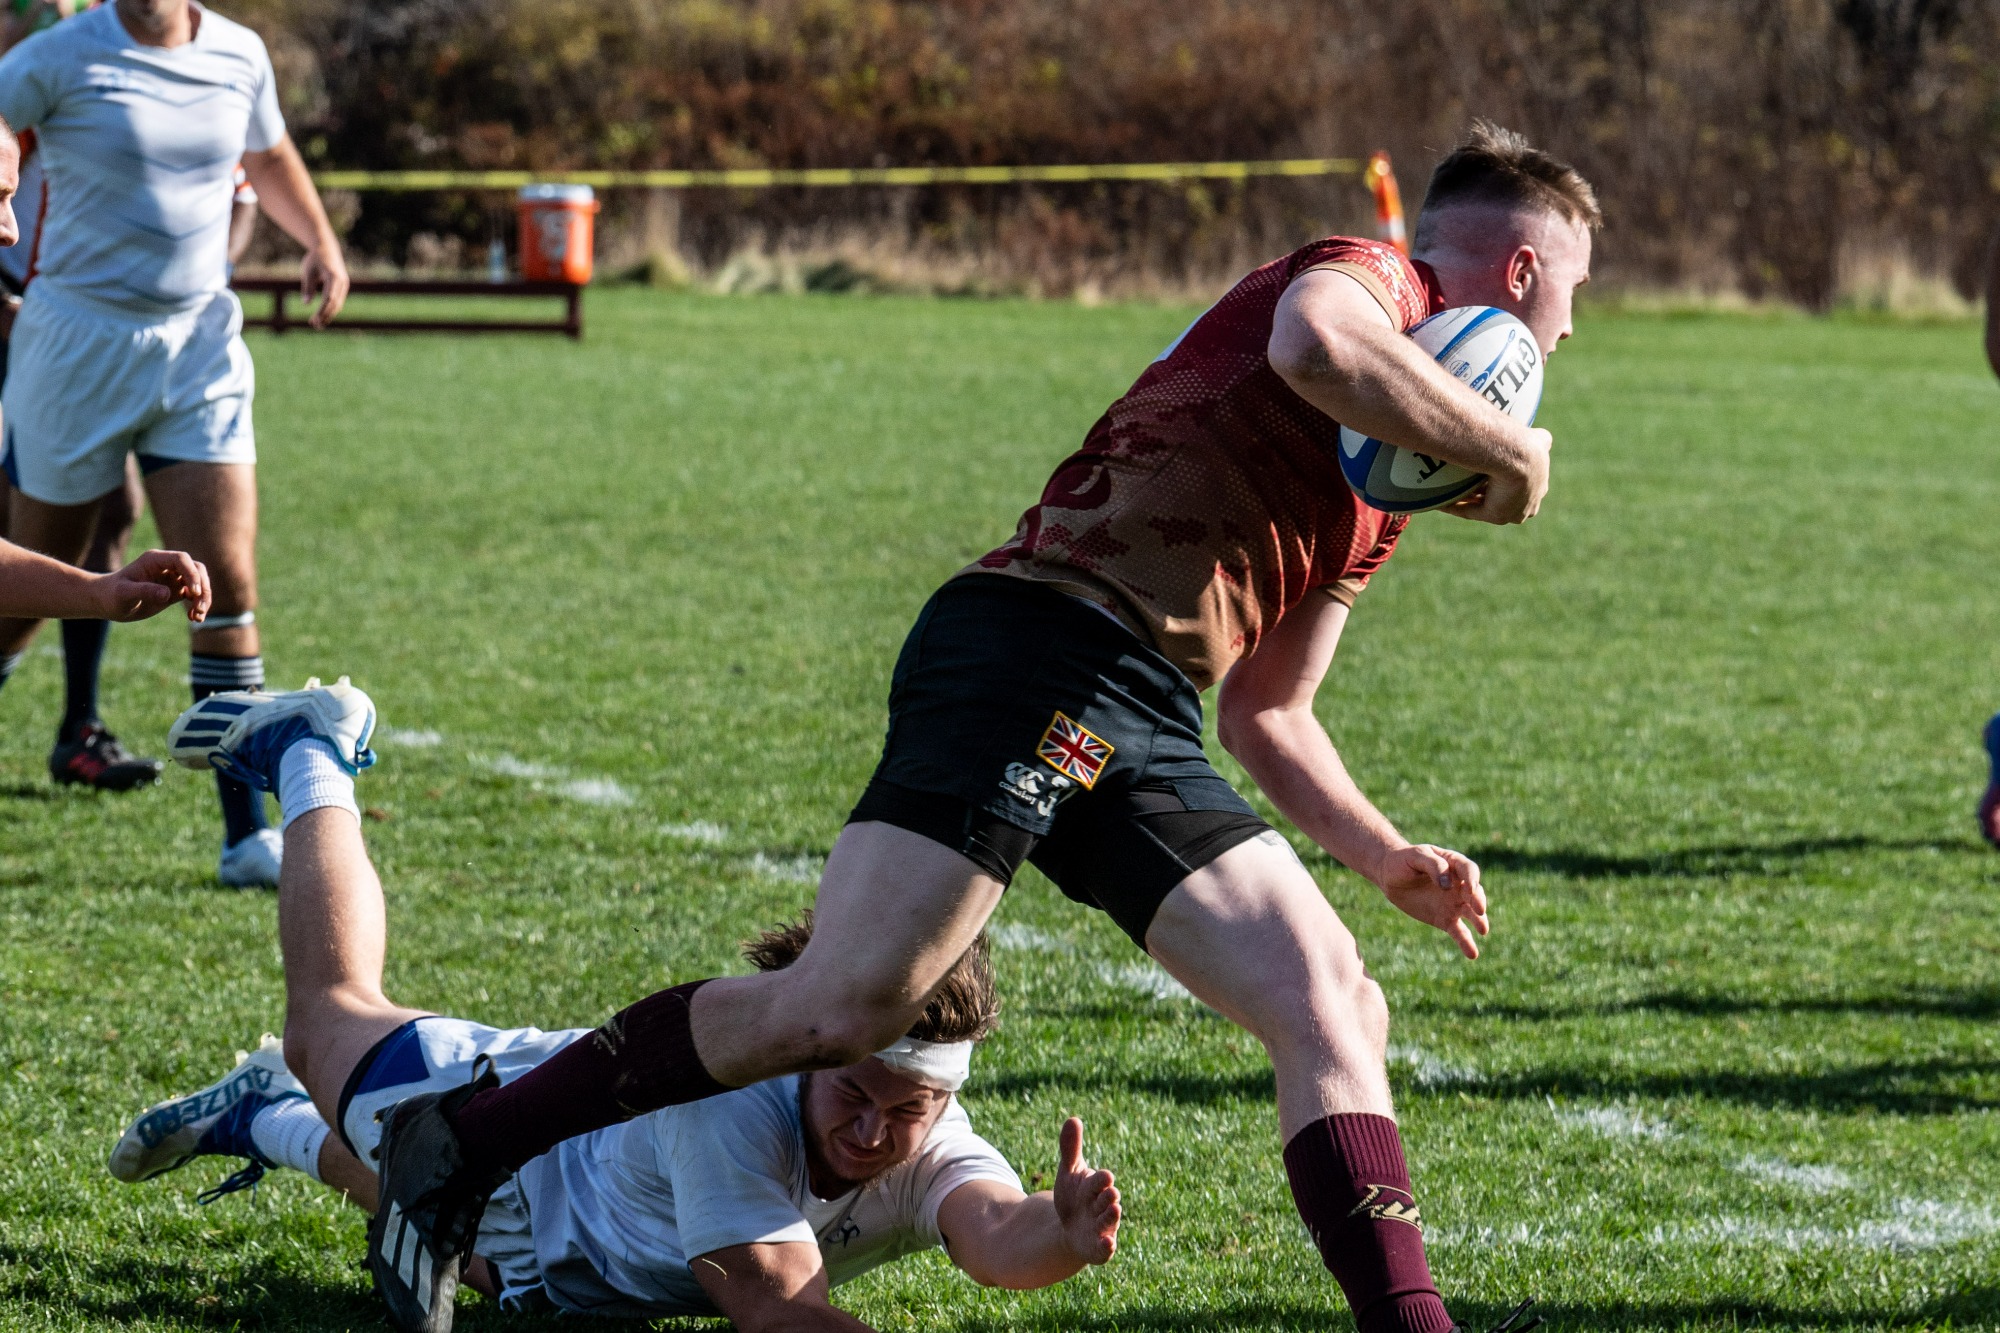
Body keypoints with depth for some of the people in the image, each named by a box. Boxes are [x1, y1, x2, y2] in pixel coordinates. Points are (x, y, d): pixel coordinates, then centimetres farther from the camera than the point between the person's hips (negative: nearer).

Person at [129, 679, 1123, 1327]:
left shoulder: (930, 1148, -35)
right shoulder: (733, 1098, -47)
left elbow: (993, 1236, -57)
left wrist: (1064, 1235, -80)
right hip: (512, 1122, -3)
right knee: (331, 1015, 27)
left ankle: (268, 1123, 64)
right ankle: (309, 754, 50)